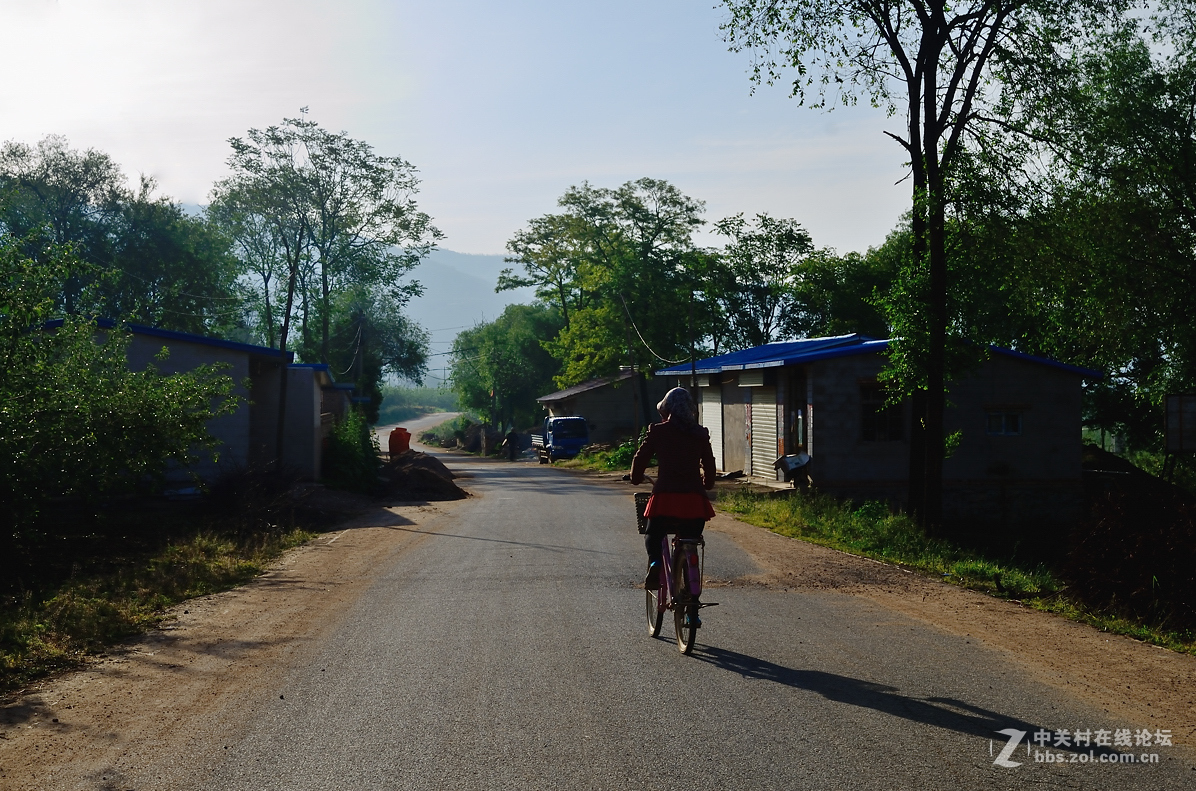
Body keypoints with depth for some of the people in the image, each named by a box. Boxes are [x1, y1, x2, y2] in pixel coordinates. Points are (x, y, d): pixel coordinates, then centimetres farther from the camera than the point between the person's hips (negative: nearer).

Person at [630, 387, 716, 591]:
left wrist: (636, 479, 27)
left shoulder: (657, 432, 2)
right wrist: (707, 484, 35)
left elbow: (640, 459, 7)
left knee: (653, 537, 18)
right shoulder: (700, 434, 8)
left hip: (665, 496, -1)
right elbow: (709, 465, 15)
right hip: (694, 498, 2)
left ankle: (655, 561, -13)